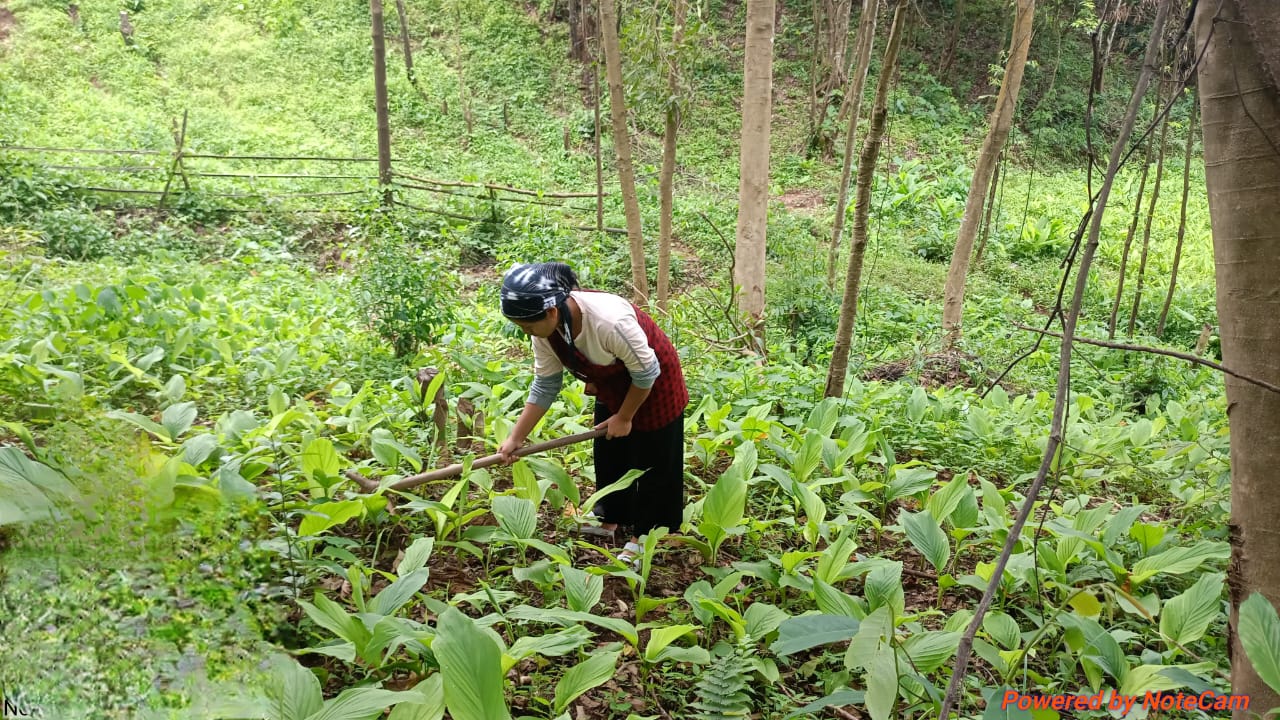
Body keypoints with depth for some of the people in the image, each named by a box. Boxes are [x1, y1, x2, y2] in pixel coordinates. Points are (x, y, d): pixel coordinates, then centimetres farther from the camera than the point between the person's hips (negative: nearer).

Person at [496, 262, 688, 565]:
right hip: (613, 383, 7)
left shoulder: (609, 321, -42)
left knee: (651, 459, 4)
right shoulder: (544, 327, -20)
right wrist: (516, 437, -10)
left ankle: (644, 535, 18)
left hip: (652, 382, -7)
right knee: (608, 452, 16)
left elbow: (646, 372, -26)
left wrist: (624, 417, -14)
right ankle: (611, 518, 35)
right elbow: (545, 385, -8)